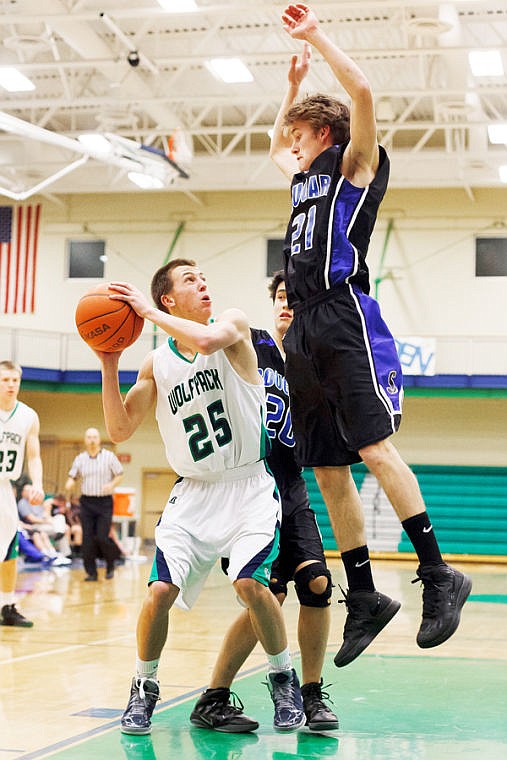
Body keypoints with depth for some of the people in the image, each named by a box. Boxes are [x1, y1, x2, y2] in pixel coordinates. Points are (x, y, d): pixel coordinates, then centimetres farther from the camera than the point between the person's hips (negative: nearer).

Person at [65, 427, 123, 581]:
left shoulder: (109, 456, 0)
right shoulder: (80, 459, 7)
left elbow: (119, 475, 5)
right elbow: (72, 477, 6)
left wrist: (112, 484, -15)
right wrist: (69, 486, -16)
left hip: (105, 502, -3)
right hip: (86, 502, 3)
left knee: (102, 538, -9)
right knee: (87, 539, -1)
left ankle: (110, 565, 15)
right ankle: (91, 572, 7)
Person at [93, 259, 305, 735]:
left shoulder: (234, 324, -5)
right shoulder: (156, 365, 3)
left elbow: (206, 341, -30)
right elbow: (119, 431, 2)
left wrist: (147, 312, -19)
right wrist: (109, 366, -8)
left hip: (249, 486, -3)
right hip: (193, 493, 3)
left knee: (249, 582, -22)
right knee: (161, 589, -12)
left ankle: (284, 679, 3)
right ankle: (144, 688, 13)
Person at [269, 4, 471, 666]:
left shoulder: (355, 164, 4)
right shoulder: (305, 177, 25)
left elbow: (362, 93, -12)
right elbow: (275, 146, 46)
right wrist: (294, 82, 37)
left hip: (346, 319, -8)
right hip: (305, 332, 8)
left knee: (374, 447, -18)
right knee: (327, 471, 3)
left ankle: (440, 577, -14)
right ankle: (364, 596, 8)